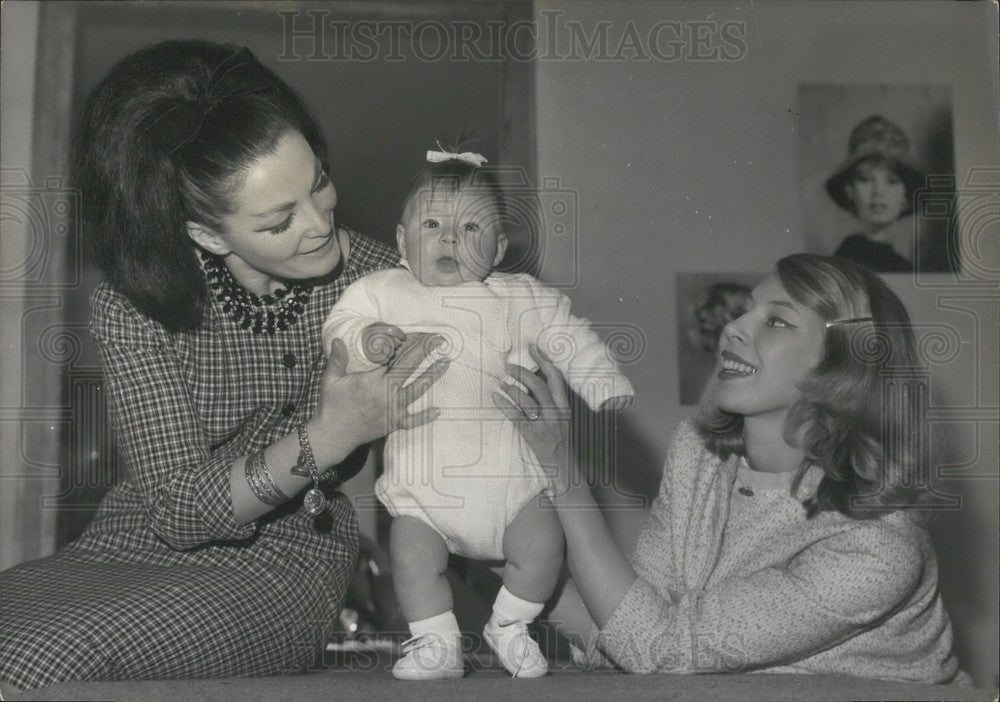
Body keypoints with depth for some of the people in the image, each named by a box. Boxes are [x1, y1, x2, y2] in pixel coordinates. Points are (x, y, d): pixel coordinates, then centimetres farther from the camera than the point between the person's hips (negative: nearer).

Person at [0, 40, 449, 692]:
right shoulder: (131, 310, -13)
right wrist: (326, 438, -31)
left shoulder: (372, 273, -10)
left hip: (285, 563, -2)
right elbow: (177, 510, -18)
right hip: (140, 545, 2)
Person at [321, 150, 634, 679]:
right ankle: (437, 645, 11)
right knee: (411, 555, -12)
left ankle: (509, 627, 18)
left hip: (510, 478, 0)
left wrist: (603, 382, -10)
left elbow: (565, 335, 3)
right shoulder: (382, 293, 4)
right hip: (423, 487, 0)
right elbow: (337, 329, 3)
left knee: (542, 545, -10)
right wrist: (364, 342, -20)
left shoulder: (517, 298, 3)